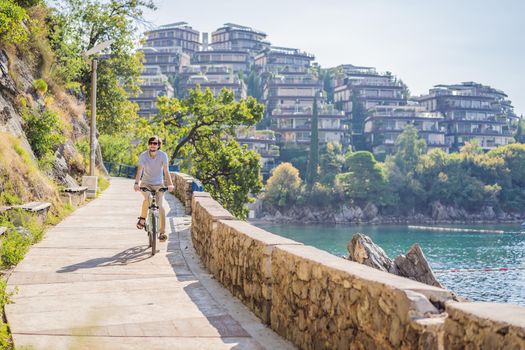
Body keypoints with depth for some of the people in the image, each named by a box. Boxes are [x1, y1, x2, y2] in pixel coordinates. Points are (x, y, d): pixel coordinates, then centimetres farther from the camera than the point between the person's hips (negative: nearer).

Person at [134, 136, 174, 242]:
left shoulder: (163, 155, -16)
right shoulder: (143, 155, -16)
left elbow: (166, 171, -23)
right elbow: (140, 170, -26)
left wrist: (170, 184, -38)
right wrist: (137, 183, -42)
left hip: (158, 184, 0)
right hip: (146, 183, 0)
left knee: (159, 205, -12)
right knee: (147, 199, -29)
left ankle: (162, 232, -7)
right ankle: (142, 219, -4)